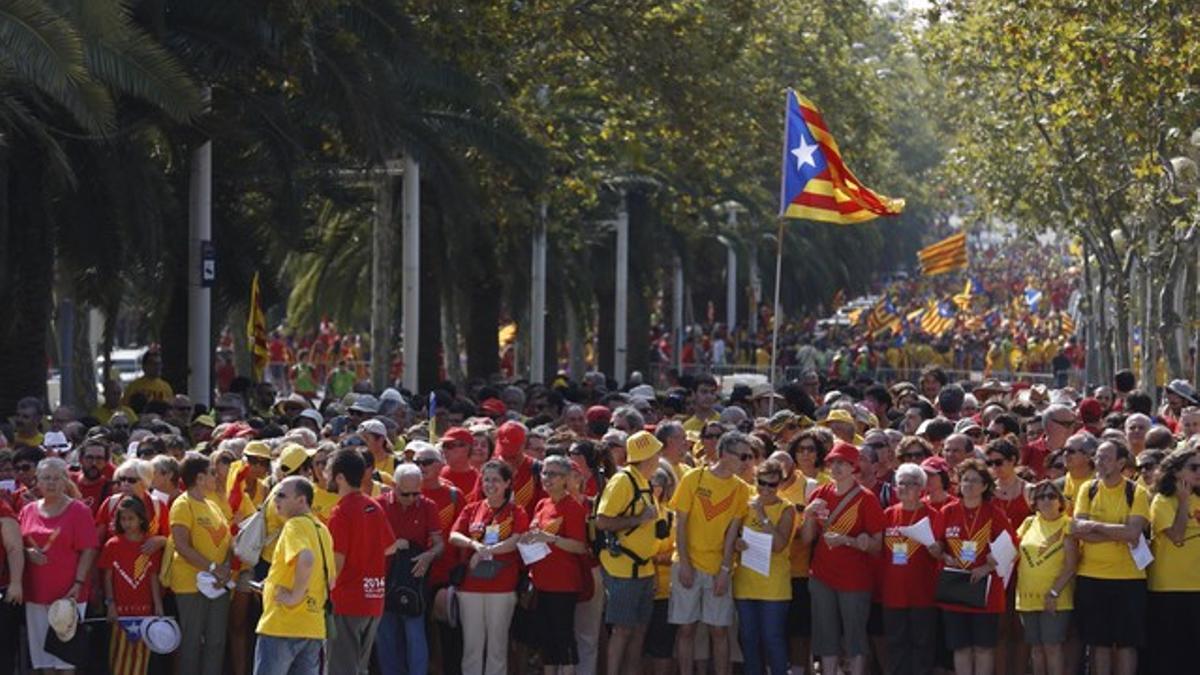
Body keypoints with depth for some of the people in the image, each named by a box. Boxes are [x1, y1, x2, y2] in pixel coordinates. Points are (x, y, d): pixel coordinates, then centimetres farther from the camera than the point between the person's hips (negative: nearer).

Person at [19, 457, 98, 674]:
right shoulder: (28, 511, 11)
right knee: (41, 651, 7)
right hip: (36, 592, 4)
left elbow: (88, 551, -5)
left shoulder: (78, 511, -1)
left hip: (68, 593, -4)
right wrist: (27, 553, -6)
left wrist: (78, 584, -14)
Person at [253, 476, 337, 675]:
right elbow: (331, 579, 22)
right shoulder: (321, 529, 15)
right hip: (314, 627, 8)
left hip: (281, 627, -8)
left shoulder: (295, 525, -11)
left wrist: (294, 596, -20)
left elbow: (306, 559, -31)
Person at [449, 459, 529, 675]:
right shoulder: (472, 510, 11)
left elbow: (517, 541, -11)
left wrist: (485, 550, -15)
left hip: (502, 586, -2)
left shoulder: (516, 513, 4)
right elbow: (454, 536, -1)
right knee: (472, 641, 3)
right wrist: (474, 544, -19)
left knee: (497, 641, 1)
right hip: (470, 585, 2)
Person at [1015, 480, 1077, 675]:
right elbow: (1014, 553, 14)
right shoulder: (1029, 523, 10)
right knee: (1036, 647, 9)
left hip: (1055, 600, -5)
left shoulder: (1067, 525, -4)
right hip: (1028, 597, 5)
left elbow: (1071, 564, -9)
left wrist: (1054, 593, -16)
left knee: (1052, 646, -9)